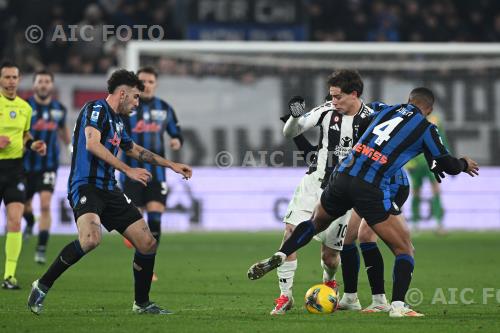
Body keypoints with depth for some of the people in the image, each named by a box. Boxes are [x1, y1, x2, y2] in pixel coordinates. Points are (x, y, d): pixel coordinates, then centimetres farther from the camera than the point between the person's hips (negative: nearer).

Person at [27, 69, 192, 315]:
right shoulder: (97, 109, -5)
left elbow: (134, 150, 39)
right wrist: (128, 170, -21)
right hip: (86, 186, -9)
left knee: (147, 243, 3)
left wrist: (171, 165, 42)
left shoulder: (117, 121, 22)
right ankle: (42, 286, -17)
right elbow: (92, 144, -21)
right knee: (91, 238, -34)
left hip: (109, 190, 9)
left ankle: (142, 303, 19)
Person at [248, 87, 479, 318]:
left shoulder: (386, 111, 18)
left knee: (316, 223, 32)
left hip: (341, 177, 5)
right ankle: (398, 305, -10)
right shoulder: (425, 128, 6)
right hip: (371, 189, -5)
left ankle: (278, 257, 14)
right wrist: (464, 164, 34)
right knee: (405, 249, 6)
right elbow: (448, 166, 12)